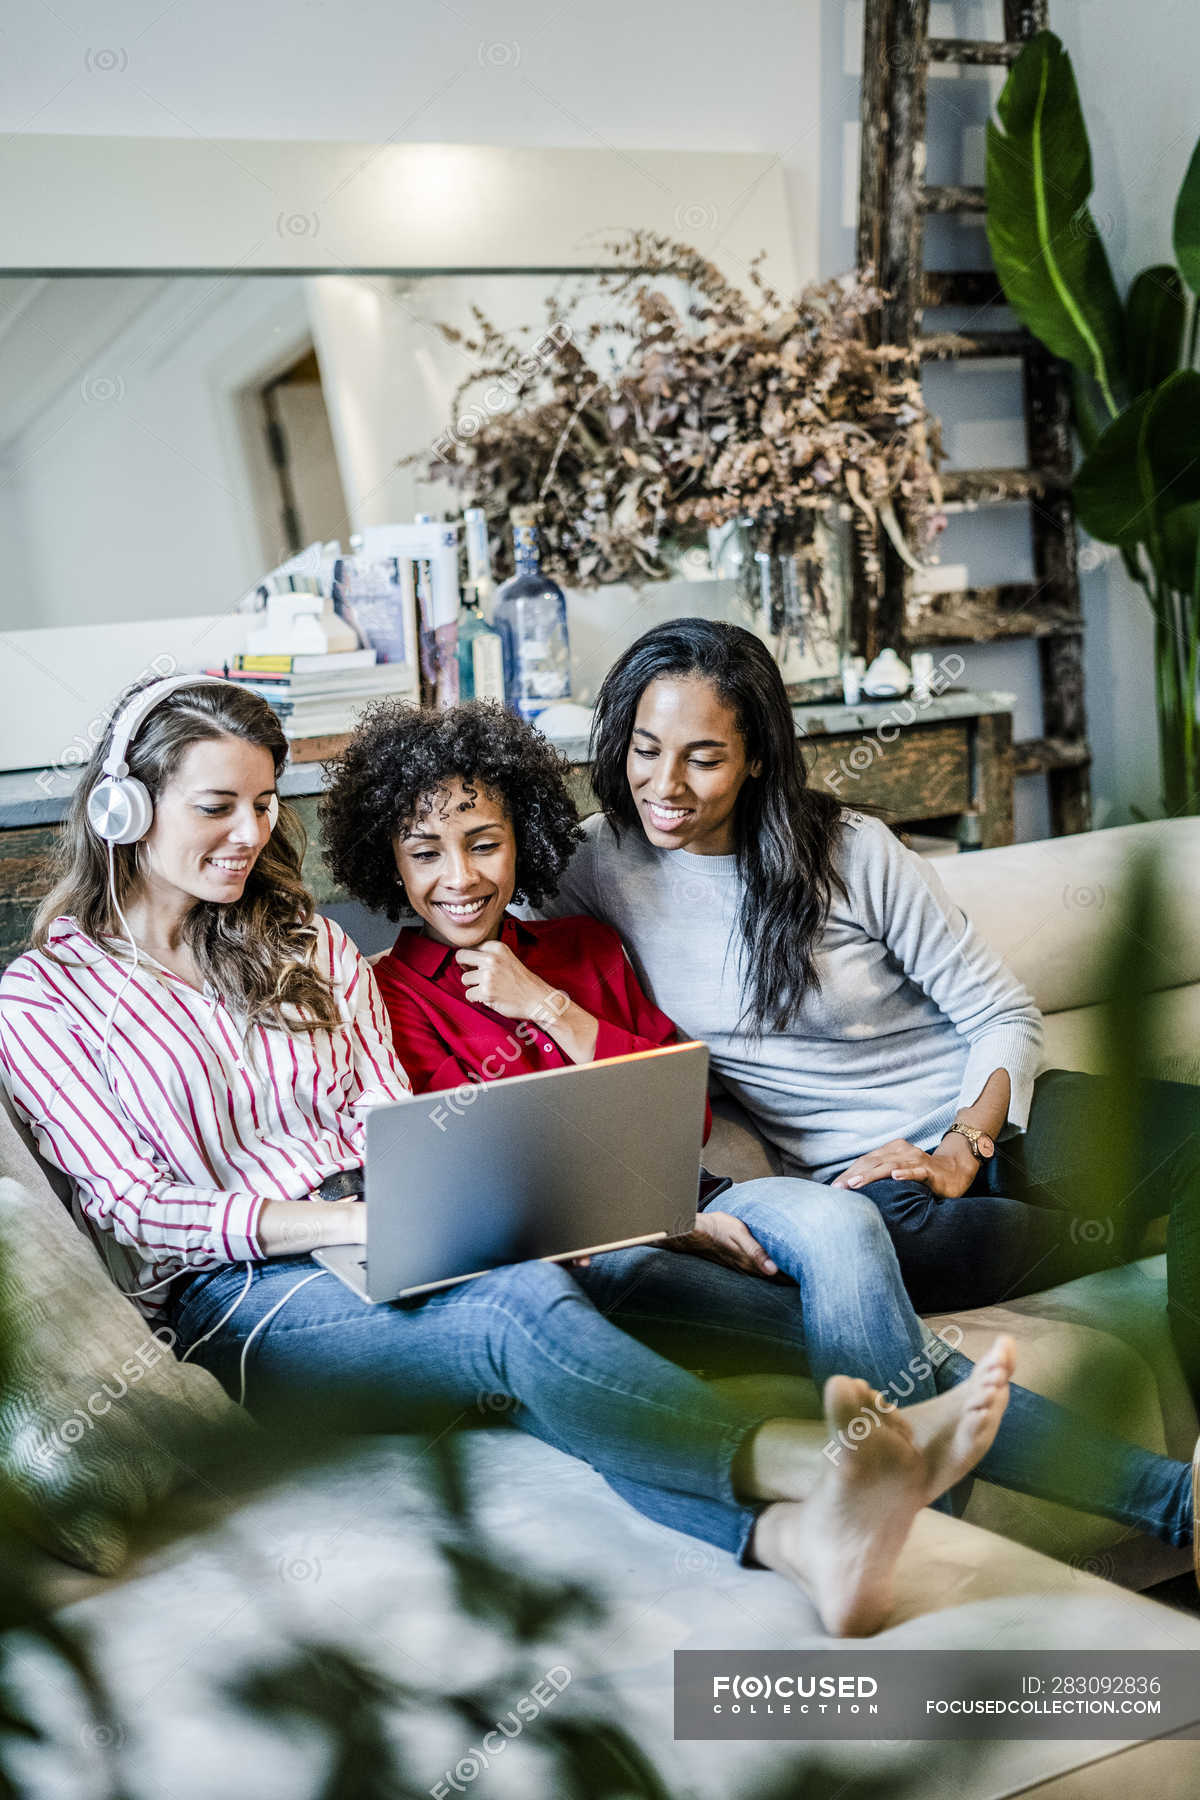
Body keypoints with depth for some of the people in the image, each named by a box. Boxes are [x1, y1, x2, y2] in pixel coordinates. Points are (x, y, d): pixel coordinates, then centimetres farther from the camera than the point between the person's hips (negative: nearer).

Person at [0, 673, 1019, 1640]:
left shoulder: (309, 947, 19)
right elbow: (135, 1211, -5)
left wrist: (458, 1194, -12)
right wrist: (343, 1219, -20)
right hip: (235, 1301, -4)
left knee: (531, 1377, -33)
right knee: (521, 1312, -35)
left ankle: (792, 1531, -57)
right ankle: (821, 1467, -55)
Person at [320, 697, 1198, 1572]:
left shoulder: (584, 947, 19)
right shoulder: (390, 998, 5)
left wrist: (550, 1008, -1)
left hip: (680, 1203, 5)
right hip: (561, 1256, -4)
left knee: (836, 1221, -32)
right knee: (861, 1321, -26)